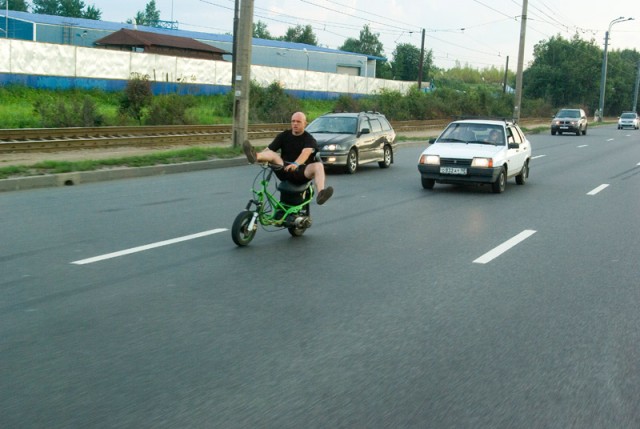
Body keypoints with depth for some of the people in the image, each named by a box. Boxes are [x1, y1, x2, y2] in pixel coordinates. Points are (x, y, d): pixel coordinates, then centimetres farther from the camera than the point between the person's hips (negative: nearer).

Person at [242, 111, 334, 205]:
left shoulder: (309, 139, 2)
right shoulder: (283, 136, 11)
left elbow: (306, 152, -20)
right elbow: (268, 149, 1)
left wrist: (296, 164, -42)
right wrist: (261, 158, -23)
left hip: (302, 171, -3)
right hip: (284, 169, 3)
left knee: (318, 165, -32)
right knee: (271, 154, -21)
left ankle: (320, 194, -59)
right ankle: (255, 156, -57)